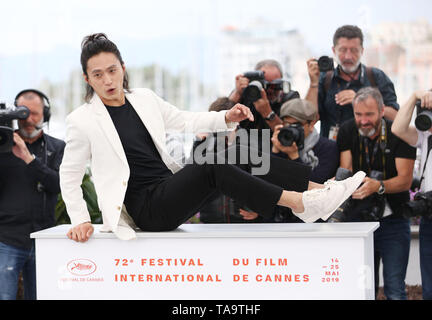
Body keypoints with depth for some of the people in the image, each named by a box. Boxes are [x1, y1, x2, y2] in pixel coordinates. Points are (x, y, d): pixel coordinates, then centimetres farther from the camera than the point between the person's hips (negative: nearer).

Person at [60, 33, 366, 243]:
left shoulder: (143, 99, 11)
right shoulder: (82, 121, -4)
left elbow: (184, 120, 20)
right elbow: (69, 177, 3)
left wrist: (226, 117, 5)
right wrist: (80, 220, -8)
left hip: (170, 191, 6)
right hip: (145, 210, -6)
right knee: (212, 161, -28)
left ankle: (319, 188, -18)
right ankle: (298, 202, -29)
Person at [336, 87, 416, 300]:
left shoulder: (400, 134, -9)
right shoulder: (347, 131, 1)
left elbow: (405, 180, -14)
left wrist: (378, 186, -34)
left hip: (393, 222, -3)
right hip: (359, 221, 3)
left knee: (394, 290, -8)